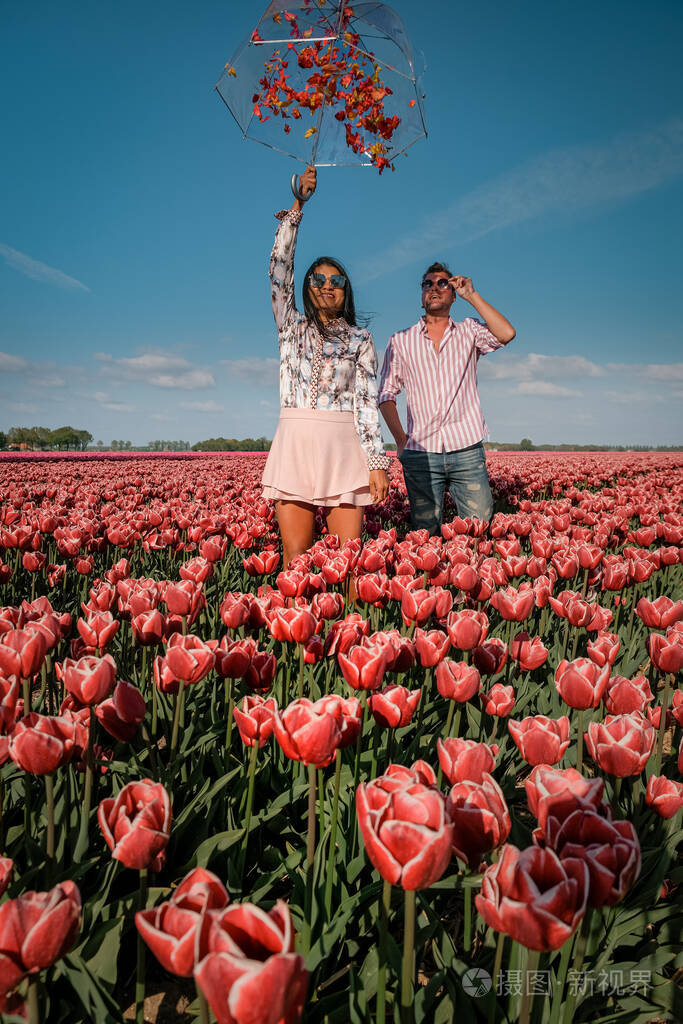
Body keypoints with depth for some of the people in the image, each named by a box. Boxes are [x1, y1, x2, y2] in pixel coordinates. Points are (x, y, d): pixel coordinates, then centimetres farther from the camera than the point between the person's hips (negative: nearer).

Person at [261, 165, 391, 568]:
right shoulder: (292, 326, 14)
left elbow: (367, 401, 3)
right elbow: (279, 269, 2)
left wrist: (378, 461, -6)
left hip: (344, 449, 0)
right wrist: (296, 206, -4)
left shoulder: (361, 338, 11)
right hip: (295, 445, 1)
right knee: (295, 557, -2)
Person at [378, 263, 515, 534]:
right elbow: (386, 394, 11)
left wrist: (472, 295, -2)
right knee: (426, 534, 0)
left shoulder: (469, 331, 12)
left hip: (466, 449, 0)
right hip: (420, 453, 0)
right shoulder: (400, 342, 13)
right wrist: (400, 439, 0)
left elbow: (506, 334, -8)